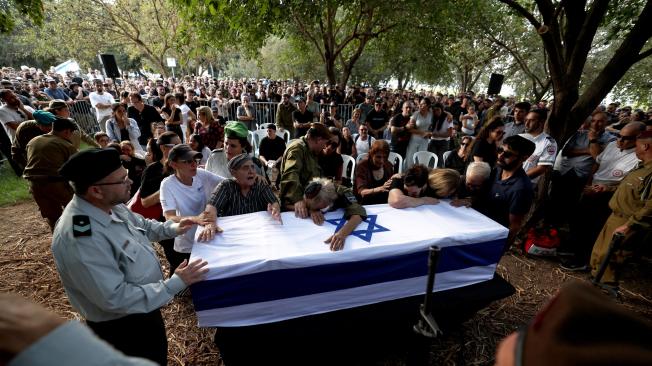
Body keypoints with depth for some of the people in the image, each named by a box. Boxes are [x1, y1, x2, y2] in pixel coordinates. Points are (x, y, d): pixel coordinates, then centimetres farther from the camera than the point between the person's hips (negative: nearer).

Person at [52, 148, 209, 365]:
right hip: (122, 328, -7)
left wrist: (171, 229, -5)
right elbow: (116, 298, -32)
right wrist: (176, 283, -30)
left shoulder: (111, 206, -9)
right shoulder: (80, 238, -36)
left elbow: (141, 224, 12)